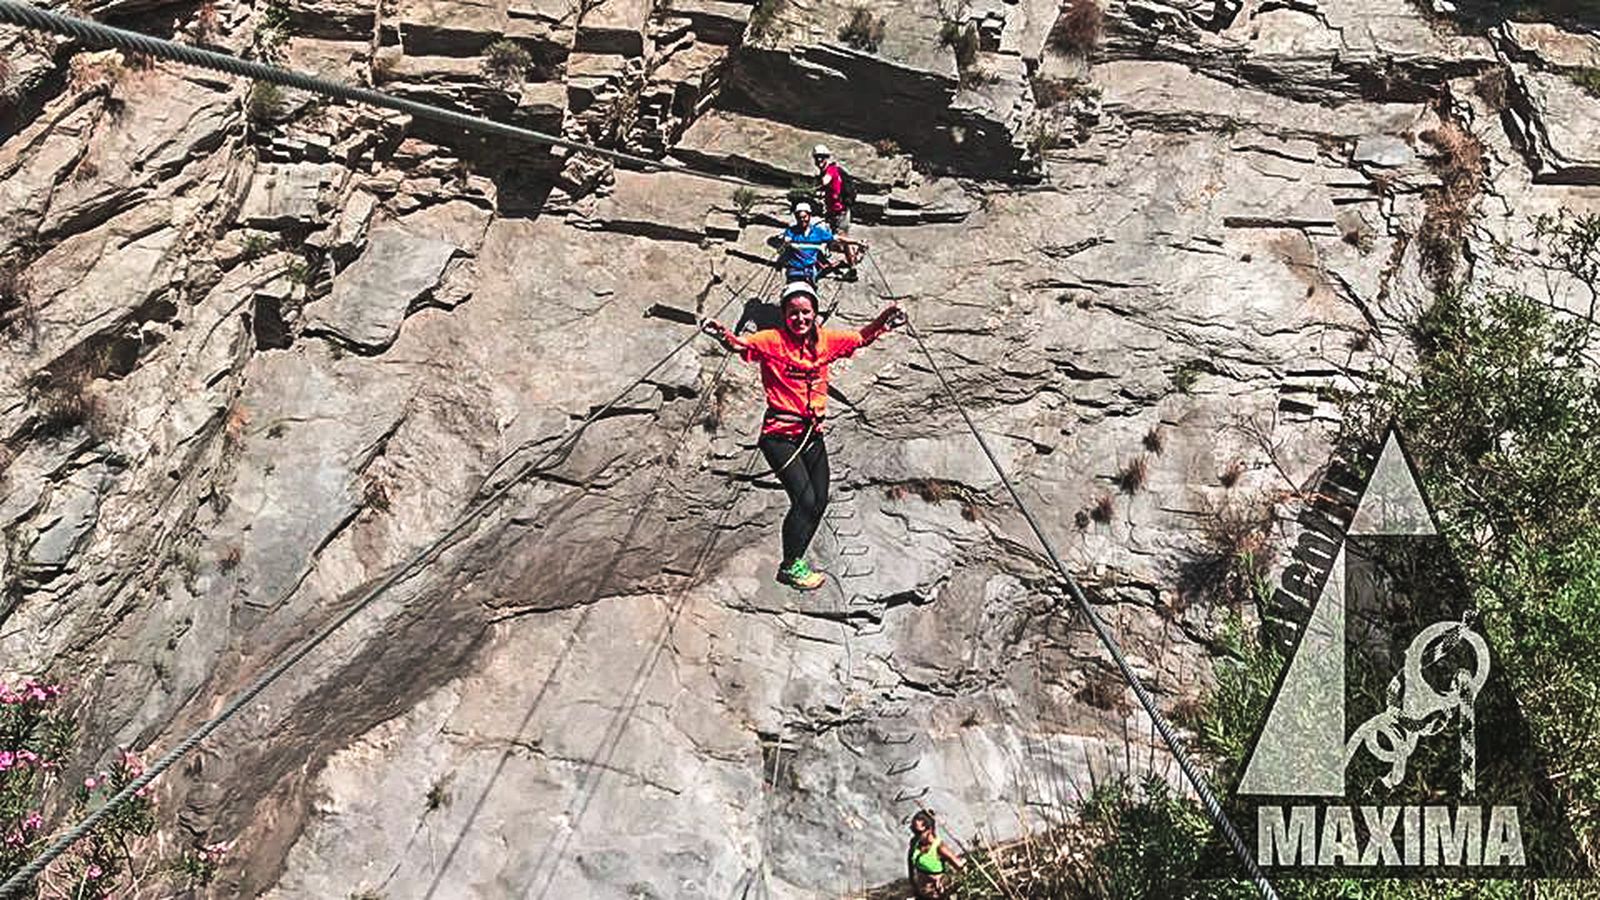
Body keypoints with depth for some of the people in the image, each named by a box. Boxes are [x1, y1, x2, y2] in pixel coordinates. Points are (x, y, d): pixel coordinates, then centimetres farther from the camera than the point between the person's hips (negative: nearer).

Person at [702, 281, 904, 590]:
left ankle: (794, 562, 26)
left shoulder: (825, 340, 4)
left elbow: (861, 337, 15)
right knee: (805, 500, -15)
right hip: (780, 435, -6)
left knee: (819, 502, 7)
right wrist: (723, 335, -46)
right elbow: (741, 345, -25)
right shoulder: (773, 340, -10)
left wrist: (883, 320, -2)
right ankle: (790, 567, 4)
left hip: (813, 434, 6)